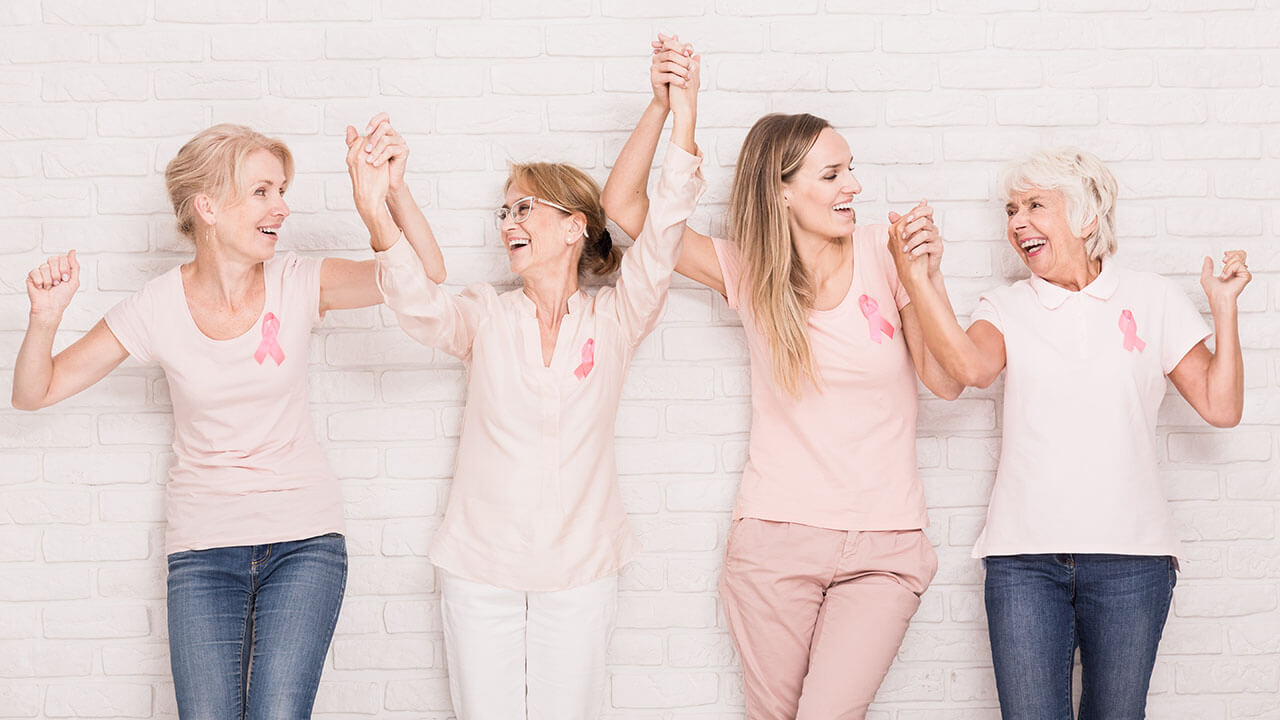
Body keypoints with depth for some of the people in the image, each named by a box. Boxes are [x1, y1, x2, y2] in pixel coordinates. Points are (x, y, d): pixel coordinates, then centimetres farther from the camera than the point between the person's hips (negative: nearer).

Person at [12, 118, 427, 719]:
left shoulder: (296, 283, -5)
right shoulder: (159, 307, -5)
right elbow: (33, 393, 1)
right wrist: (45, 318, -18)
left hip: (304, 539, 0)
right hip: (203, 547, 0)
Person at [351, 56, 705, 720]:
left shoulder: (612, 322, 0)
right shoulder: (486, 317, 1)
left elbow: (660, 241, -14)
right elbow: (423, 305, -19)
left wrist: (683, 122, -25)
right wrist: (376, 217, -37)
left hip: (579, 572, -1)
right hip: (480, 569, 1)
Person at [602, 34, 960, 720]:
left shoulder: (884, 252, -1)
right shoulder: (750, 272, 0)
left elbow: (946, 380, -2)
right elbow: (624, 206, -3)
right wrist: (661, 104, -14)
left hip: (883, 549, -1)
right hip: (775, 540, 1)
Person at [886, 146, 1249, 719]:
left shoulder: (1149, 298, 8)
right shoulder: (1006, 308, 9)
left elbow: (1221, 408, 6)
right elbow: (969, 365, -15)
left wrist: (1223, 307, -2)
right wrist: (919, 278, -23)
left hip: (1129, 554, 0)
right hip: (1025, 557, 0)